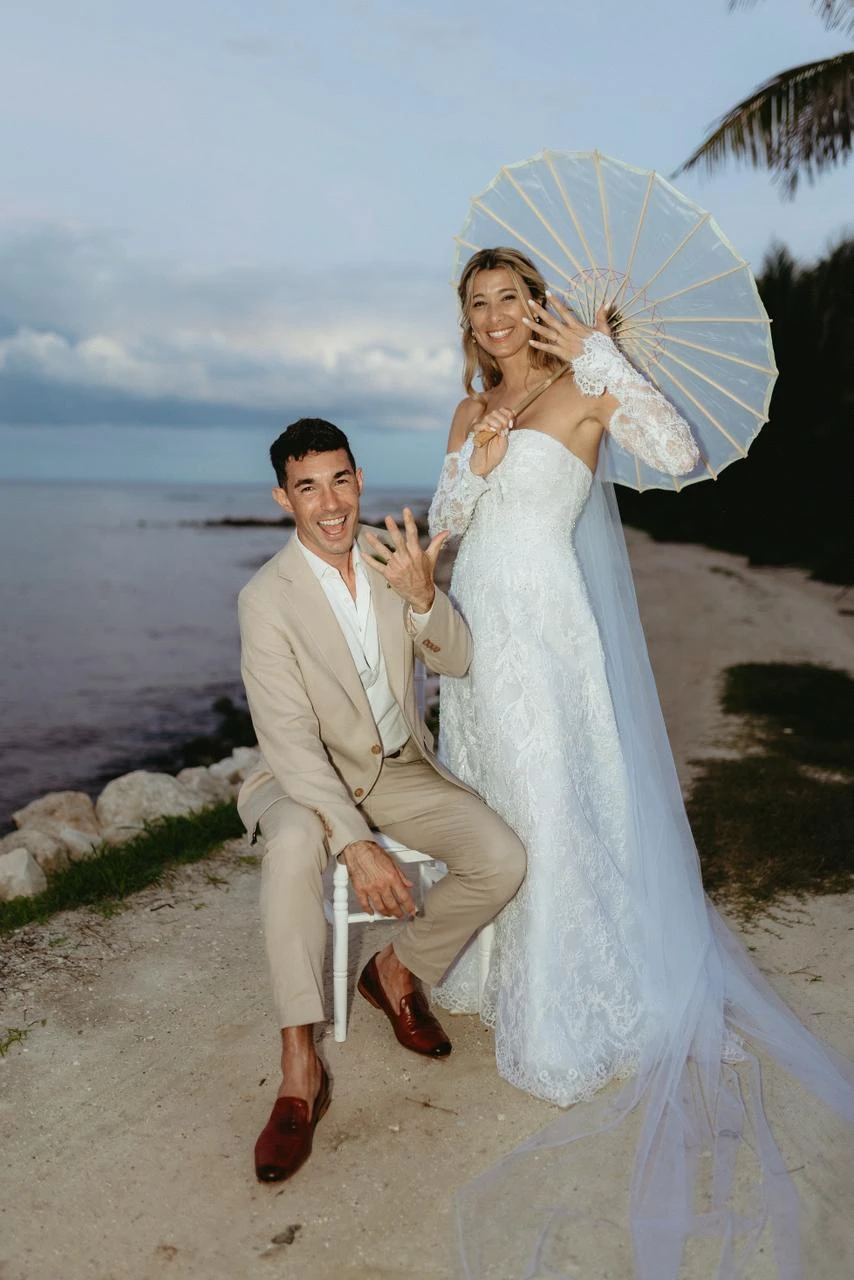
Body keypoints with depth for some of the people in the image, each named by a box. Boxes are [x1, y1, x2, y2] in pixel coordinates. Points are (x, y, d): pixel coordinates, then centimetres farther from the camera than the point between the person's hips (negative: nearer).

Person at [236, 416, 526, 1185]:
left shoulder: (393, 559, -2)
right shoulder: (268, 597, -17)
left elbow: (457, 662, -5)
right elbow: (289, 740, -22)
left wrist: (422, 597, -26)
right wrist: (354, 843, -33)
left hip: (402, 769, 4)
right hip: (309, 776, -4)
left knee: (502, 860, -17)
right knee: (295, 845, -37)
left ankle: (397, 969, 10)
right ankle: (300, 1070, -25)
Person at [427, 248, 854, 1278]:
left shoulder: (585, 387, -5)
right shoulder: (473, 408, 13)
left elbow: (679, 454, -20)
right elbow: (443, 524, 10)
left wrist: (596, 352, -19)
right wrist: (474, 465, -9)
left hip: (545, 626, -6)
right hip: (477, 619, 7)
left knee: (551, 804, -2)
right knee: (483, 794, 15)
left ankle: (565, 1014, 14)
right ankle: (489, 964, 35)